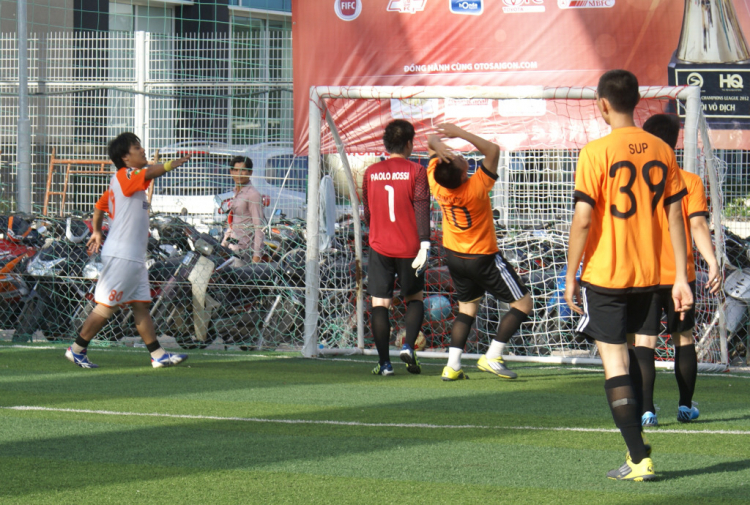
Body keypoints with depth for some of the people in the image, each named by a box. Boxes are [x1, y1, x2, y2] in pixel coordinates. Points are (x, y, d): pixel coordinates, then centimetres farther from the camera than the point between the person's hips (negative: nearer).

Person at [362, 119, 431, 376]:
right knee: (414, 298, 16)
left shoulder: (371, 172, 5)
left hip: (379, 247, 1)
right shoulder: (416, 171, -4)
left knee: (380, 303, 3)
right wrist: (424, 244, -17)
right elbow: (421, 209, -13)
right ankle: (408, 346, -3)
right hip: (409, 247, -1)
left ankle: (384, 362, -3)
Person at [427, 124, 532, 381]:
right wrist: (460, 133, -38)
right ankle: (492, 357, -2)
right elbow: (493, 150, -34)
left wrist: (439, 146, -30)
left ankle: (452, 365, 8)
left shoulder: (437, 184, -16)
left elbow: (432, 142, -5)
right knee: (523, 303, 5)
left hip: (454, 256, 6)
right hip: (483, 259, -6)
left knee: (467, 307, 19)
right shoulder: (476, 188, -31)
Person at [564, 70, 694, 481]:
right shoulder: (661, 151, 4)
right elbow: (674, 216, 5)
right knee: (627, 356, 21)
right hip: (648, 276, 6)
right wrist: (680, 278, 7)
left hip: (604, 275, -5)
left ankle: (640, 459, -10)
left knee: (614, 361, -3)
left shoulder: (596, 152, -11)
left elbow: (583, 219, -13)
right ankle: (635, 452, 23)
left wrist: (570, 277, -5)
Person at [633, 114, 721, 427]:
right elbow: (697, 225, -10)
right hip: (681, 274, 1)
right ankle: (685, 406, 20)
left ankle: (646, 410, -13)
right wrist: (712, 262, -13)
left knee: (644, 341, -2)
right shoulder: (690, 181, -1)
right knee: (683, 338, 16)